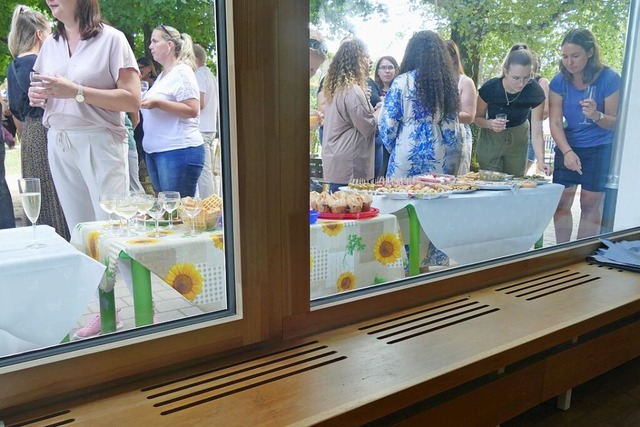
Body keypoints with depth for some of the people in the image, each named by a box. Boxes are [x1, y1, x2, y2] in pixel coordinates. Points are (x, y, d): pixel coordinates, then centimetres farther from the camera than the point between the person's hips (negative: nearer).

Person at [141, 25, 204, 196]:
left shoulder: (182, 72, -6)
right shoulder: (162, 75, 19)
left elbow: (192, 110, -17)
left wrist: (157, 103, -20)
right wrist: (144, 103, 13)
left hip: (179, 151, -9)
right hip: (154, 151, 9)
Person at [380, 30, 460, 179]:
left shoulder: (402, 82, -7)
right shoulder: (449, 82, 4)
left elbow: (388, 124, -7)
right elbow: (451, 128, 8)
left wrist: (392, 148, 11)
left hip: (406, 162, -3)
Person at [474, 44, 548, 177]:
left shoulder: (536, 93, -22)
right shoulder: (489, 88, -25)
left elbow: (536, 132, -23)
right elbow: (478, 117, -8)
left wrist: (541, 160, -37)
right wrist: (490, 124, -30)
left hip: (518, 139, 1)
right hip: (491, 139, -1)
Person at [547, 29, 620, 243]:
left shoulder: (609, 79, -14)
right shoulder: (559, 82, -7)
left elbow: (616, 123, -11)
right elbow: (555, 123, -11)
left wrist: (596, 116, -34)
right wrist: (567, 152, -26)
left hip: (600, 149, -2)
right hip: (568, 147, 3)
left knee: (590, 204, 1)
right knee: (562, 202, 1)